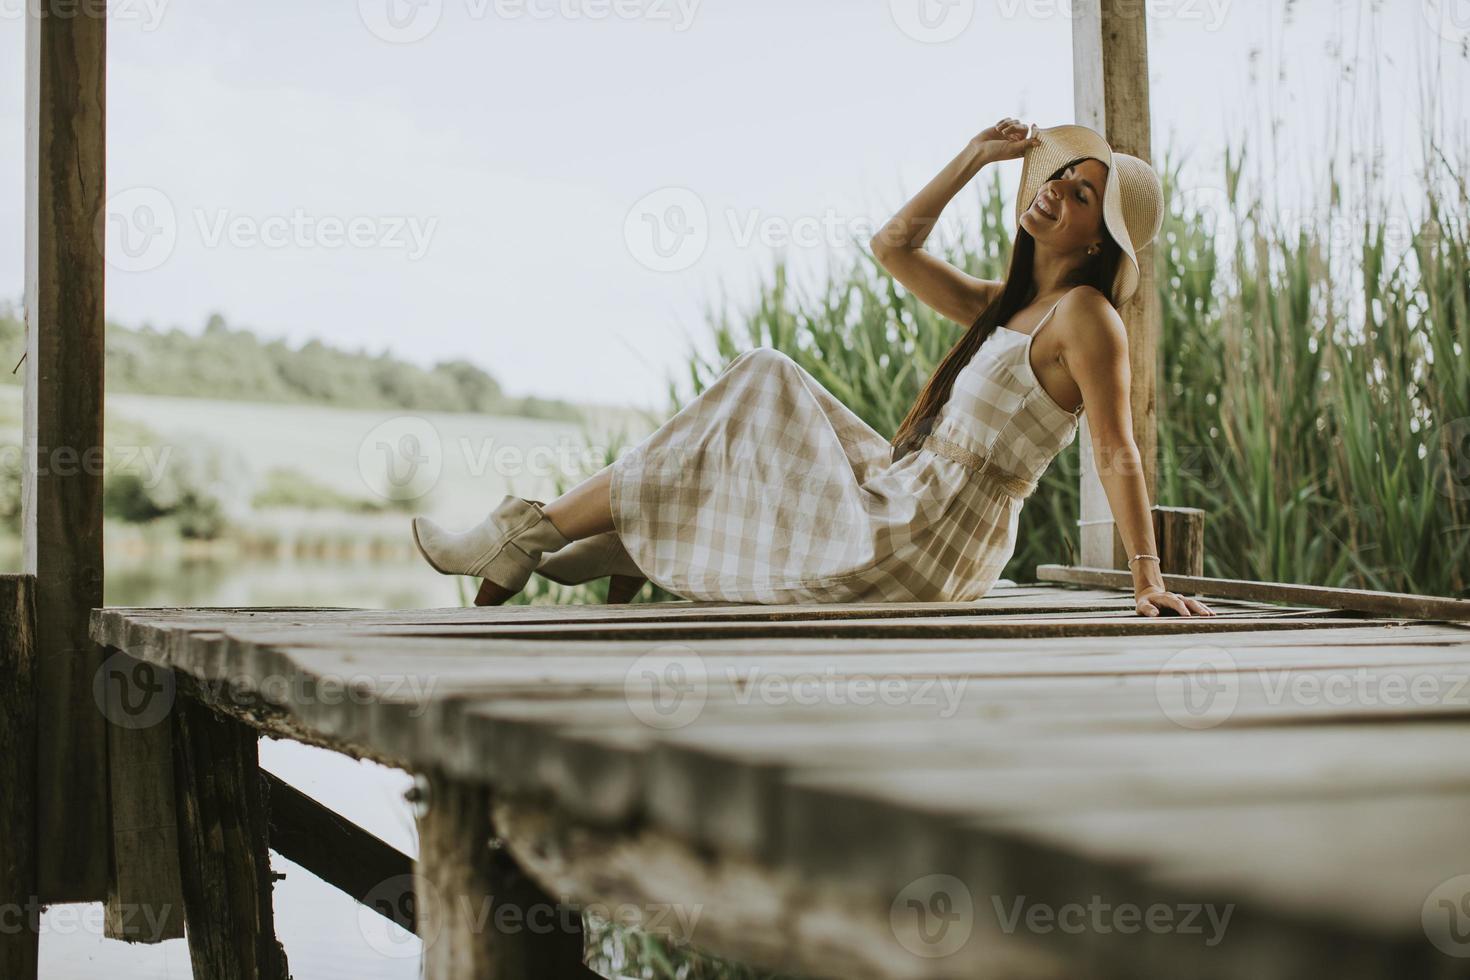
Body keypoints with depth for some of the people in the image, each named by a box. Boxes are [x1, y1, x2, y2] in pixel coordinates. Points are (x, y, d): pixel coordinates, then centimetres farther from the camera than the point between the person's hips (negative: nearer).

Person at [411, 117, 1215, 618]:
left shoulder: (1084, 315, -12)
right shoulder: (1005, 307, 13)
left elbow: (1119, 456, -18)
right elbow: (892, 246, 18)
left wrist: (1147, 580, -23)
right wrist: (975, 158, 15)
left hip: (907, 546, -9)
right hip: (905, 506, 9)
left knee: (749, 409, 0)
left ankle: (528, 538, 14)